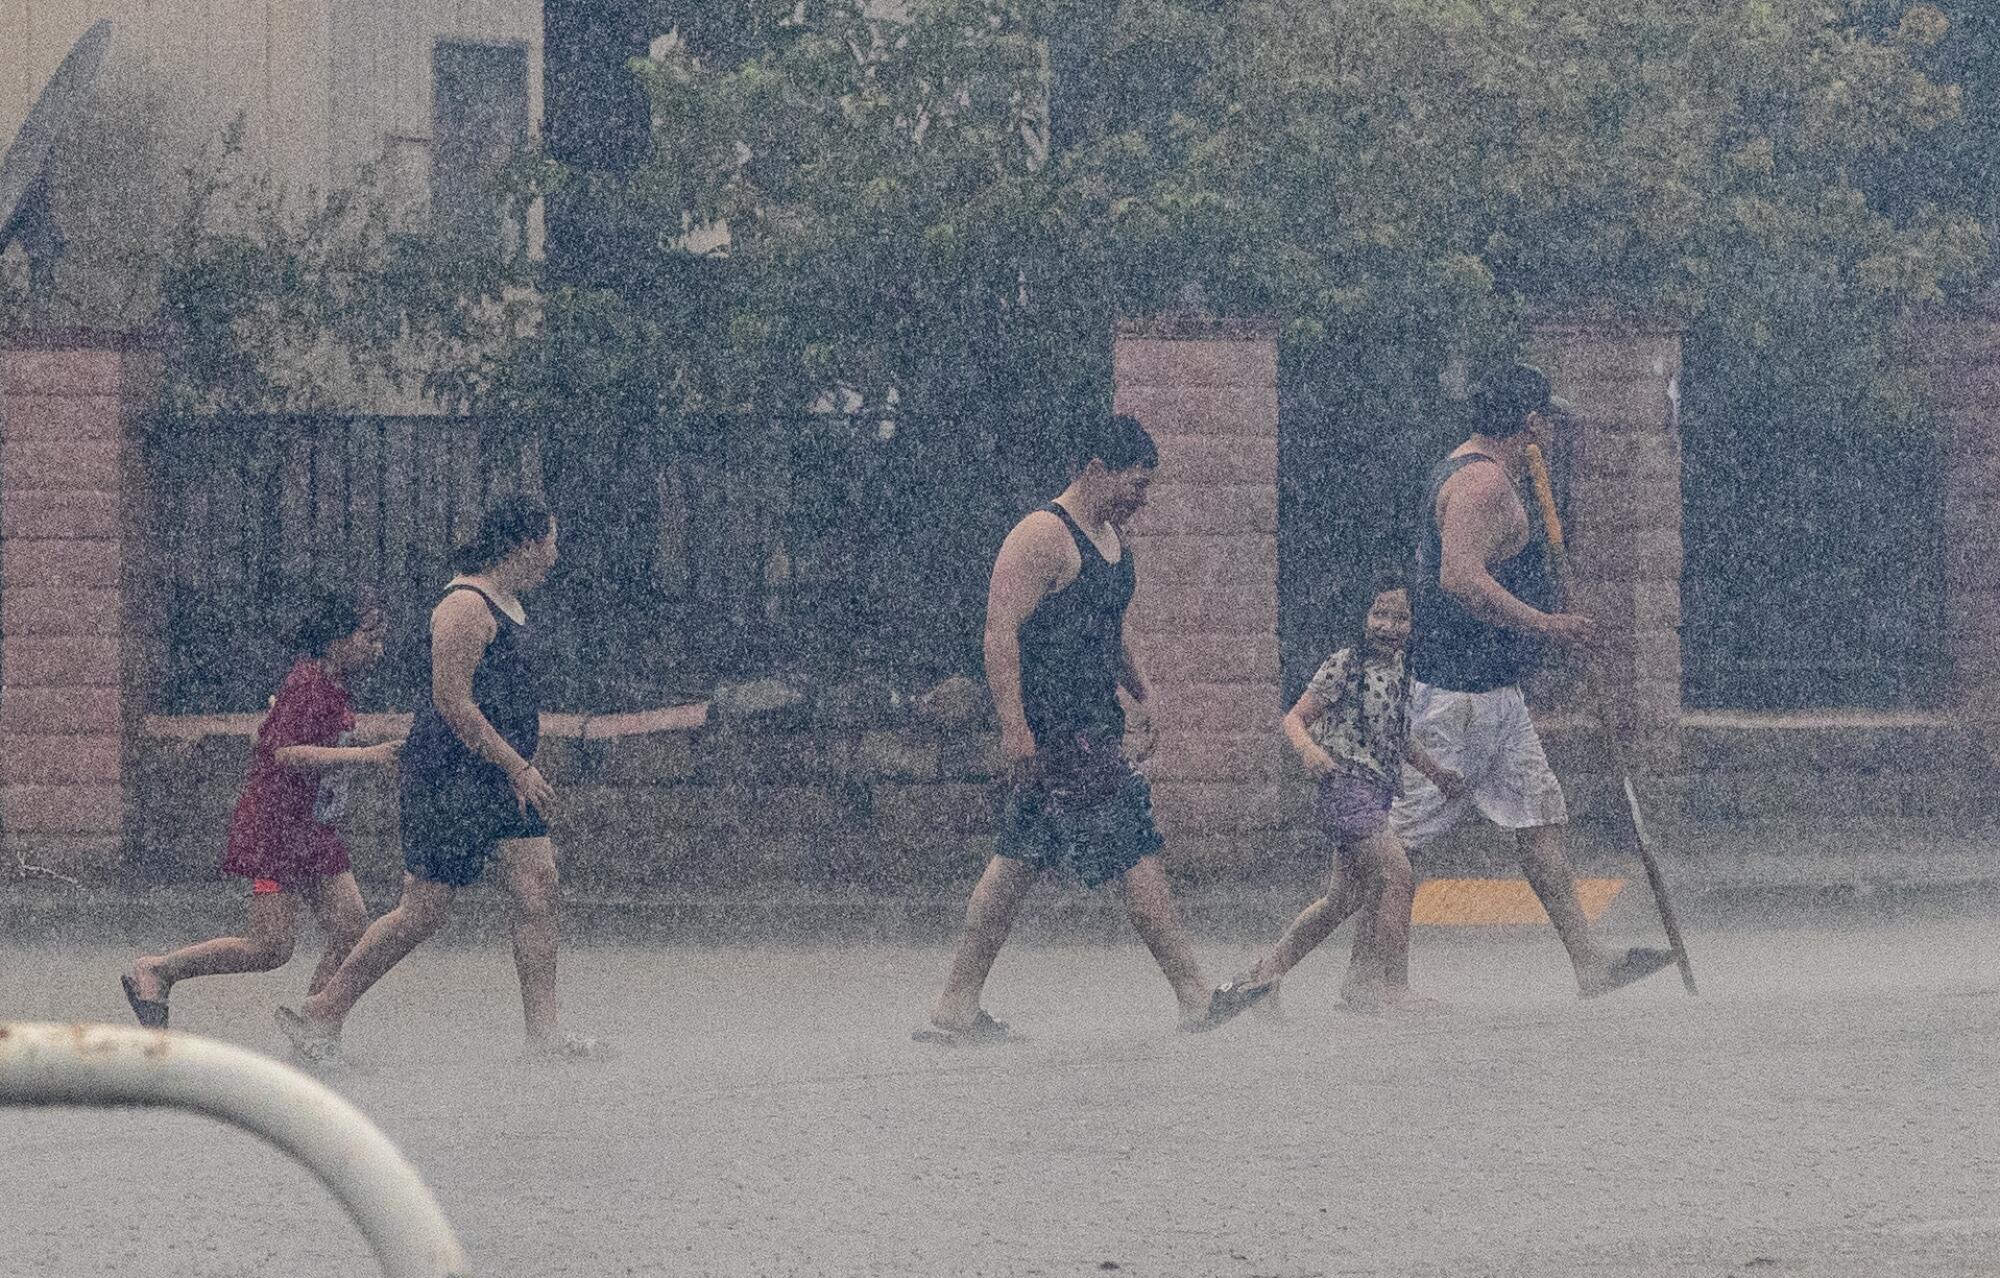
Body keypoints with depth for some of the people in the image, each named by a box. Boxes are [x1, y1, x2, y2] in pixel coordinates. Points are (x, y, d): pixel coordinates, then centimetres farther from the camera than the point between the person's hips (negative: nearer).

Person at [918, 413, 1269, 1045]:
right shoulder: (1042, 537, -14)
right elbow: (1001, 633, -19)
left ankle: (956, 1008, 11)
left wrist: (1142, 694, 22)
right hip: (1056, 728, -10)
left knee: (1018, 863, 9)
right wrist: (1014, 725, -24)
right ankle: (1195, 999, -7)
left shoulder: (1111, 538, 18)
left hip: (1093, 726, 10)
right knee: (1137, 853, -9)